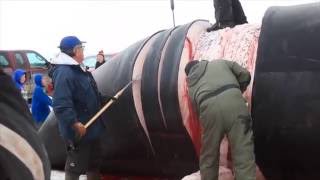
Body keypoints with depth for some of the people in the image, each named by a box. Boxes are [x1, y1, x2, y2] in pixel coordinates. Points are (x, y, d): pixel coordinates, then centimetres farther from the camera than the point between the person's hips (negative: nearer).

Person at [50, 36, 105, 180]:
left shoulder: (77, 68, 12)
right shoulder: (64, 73, -22)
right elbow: (61, 104, -30)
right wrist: (75, 123, -32)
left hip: (90, 127, 10)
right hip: (78, 131, -10)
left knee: (94, 162, 22)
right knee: (75, 167, 2)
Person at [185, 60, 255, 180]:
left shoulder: (191, 82, 35)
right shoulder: (221, 62, 36)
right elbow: (245, 75, 27)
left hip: (209, 106, 1)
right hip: (232, 99, -1)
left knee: (208, 157, 18)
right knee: (244, 156, -2)